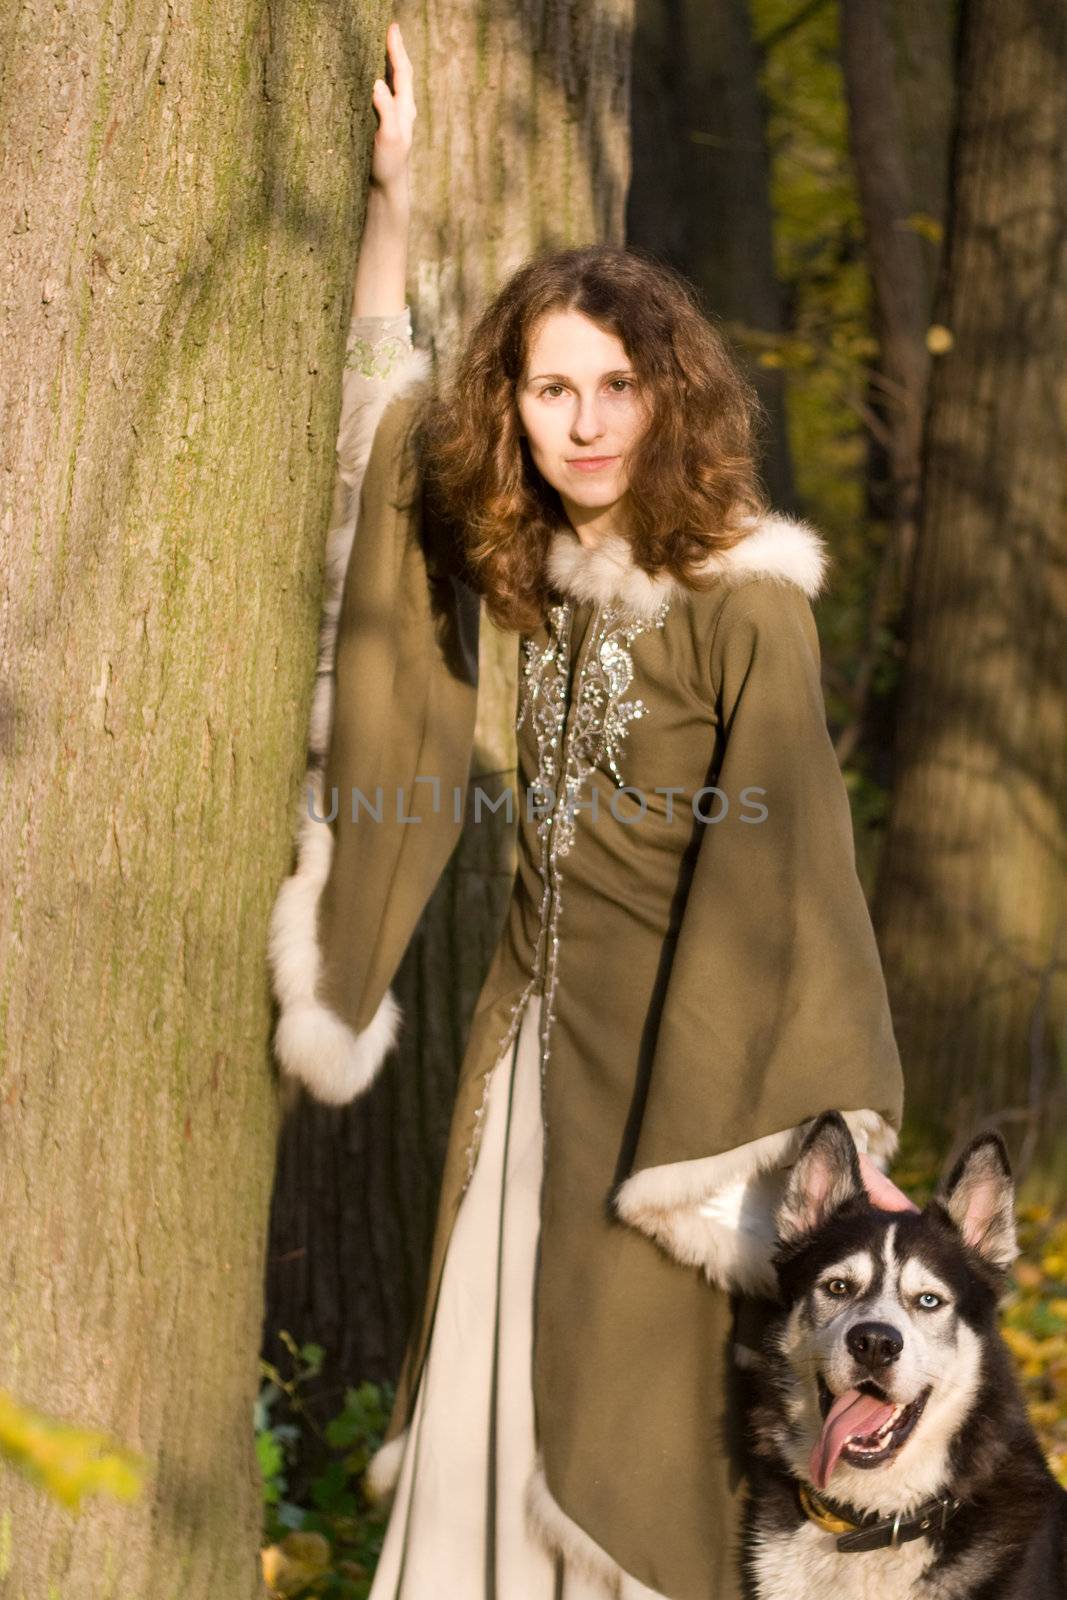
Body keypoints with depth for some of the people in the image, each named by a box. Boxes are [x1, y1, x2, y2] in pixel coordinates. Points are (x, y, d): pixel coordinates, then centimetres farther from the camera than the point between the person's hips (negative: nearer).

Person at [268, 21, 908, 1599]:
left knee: (637, 1405, -1)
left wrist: (847, 1141, -24)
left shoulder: (743, 600, -16)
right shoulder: (541, 567, 4)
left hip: (674, 1040, -7)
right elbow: (392, 398, 20)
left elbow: (794, 869, -20)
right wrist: (388, 190, 17)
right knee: (494, 1390, 11)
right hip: (531, 1013, 7)